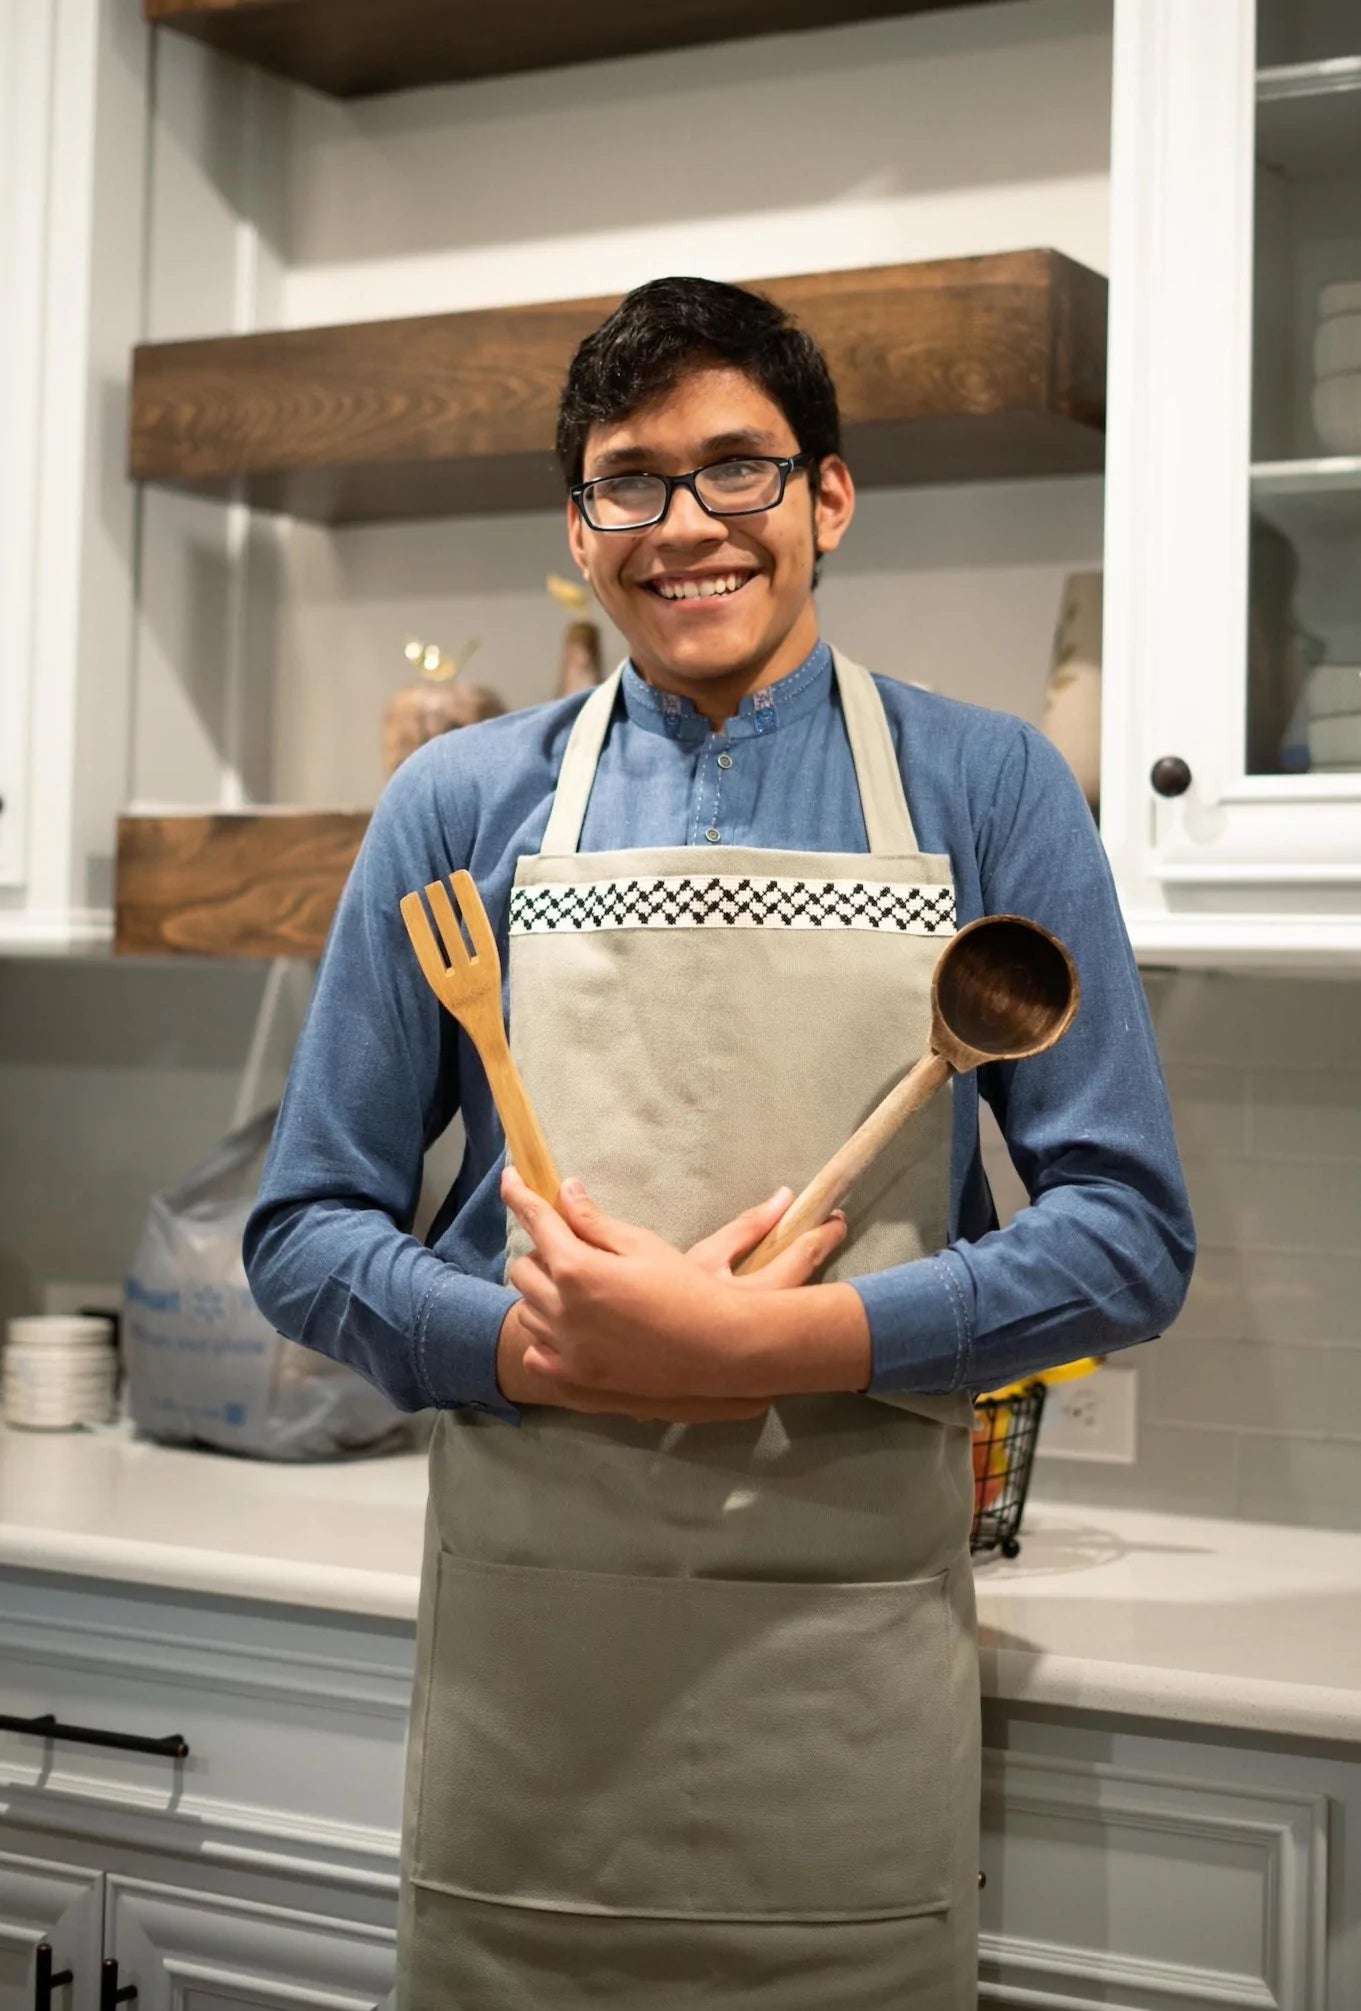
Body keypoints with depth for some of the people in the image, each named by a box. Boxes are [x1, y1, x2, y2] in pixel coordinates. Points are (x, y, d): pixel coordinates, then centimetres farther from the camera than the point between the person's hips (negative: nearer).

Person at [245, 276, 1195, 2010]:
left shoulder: (987, 793, 1)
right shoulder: (460, 806, 5)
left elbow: (1128, 1232, -2)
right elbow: (306, 1234, 5)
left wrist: (772, 1342, -15)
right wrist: (550, 1348, -13)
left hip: (855, 1671, 0)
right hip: (522, 1640, 1)